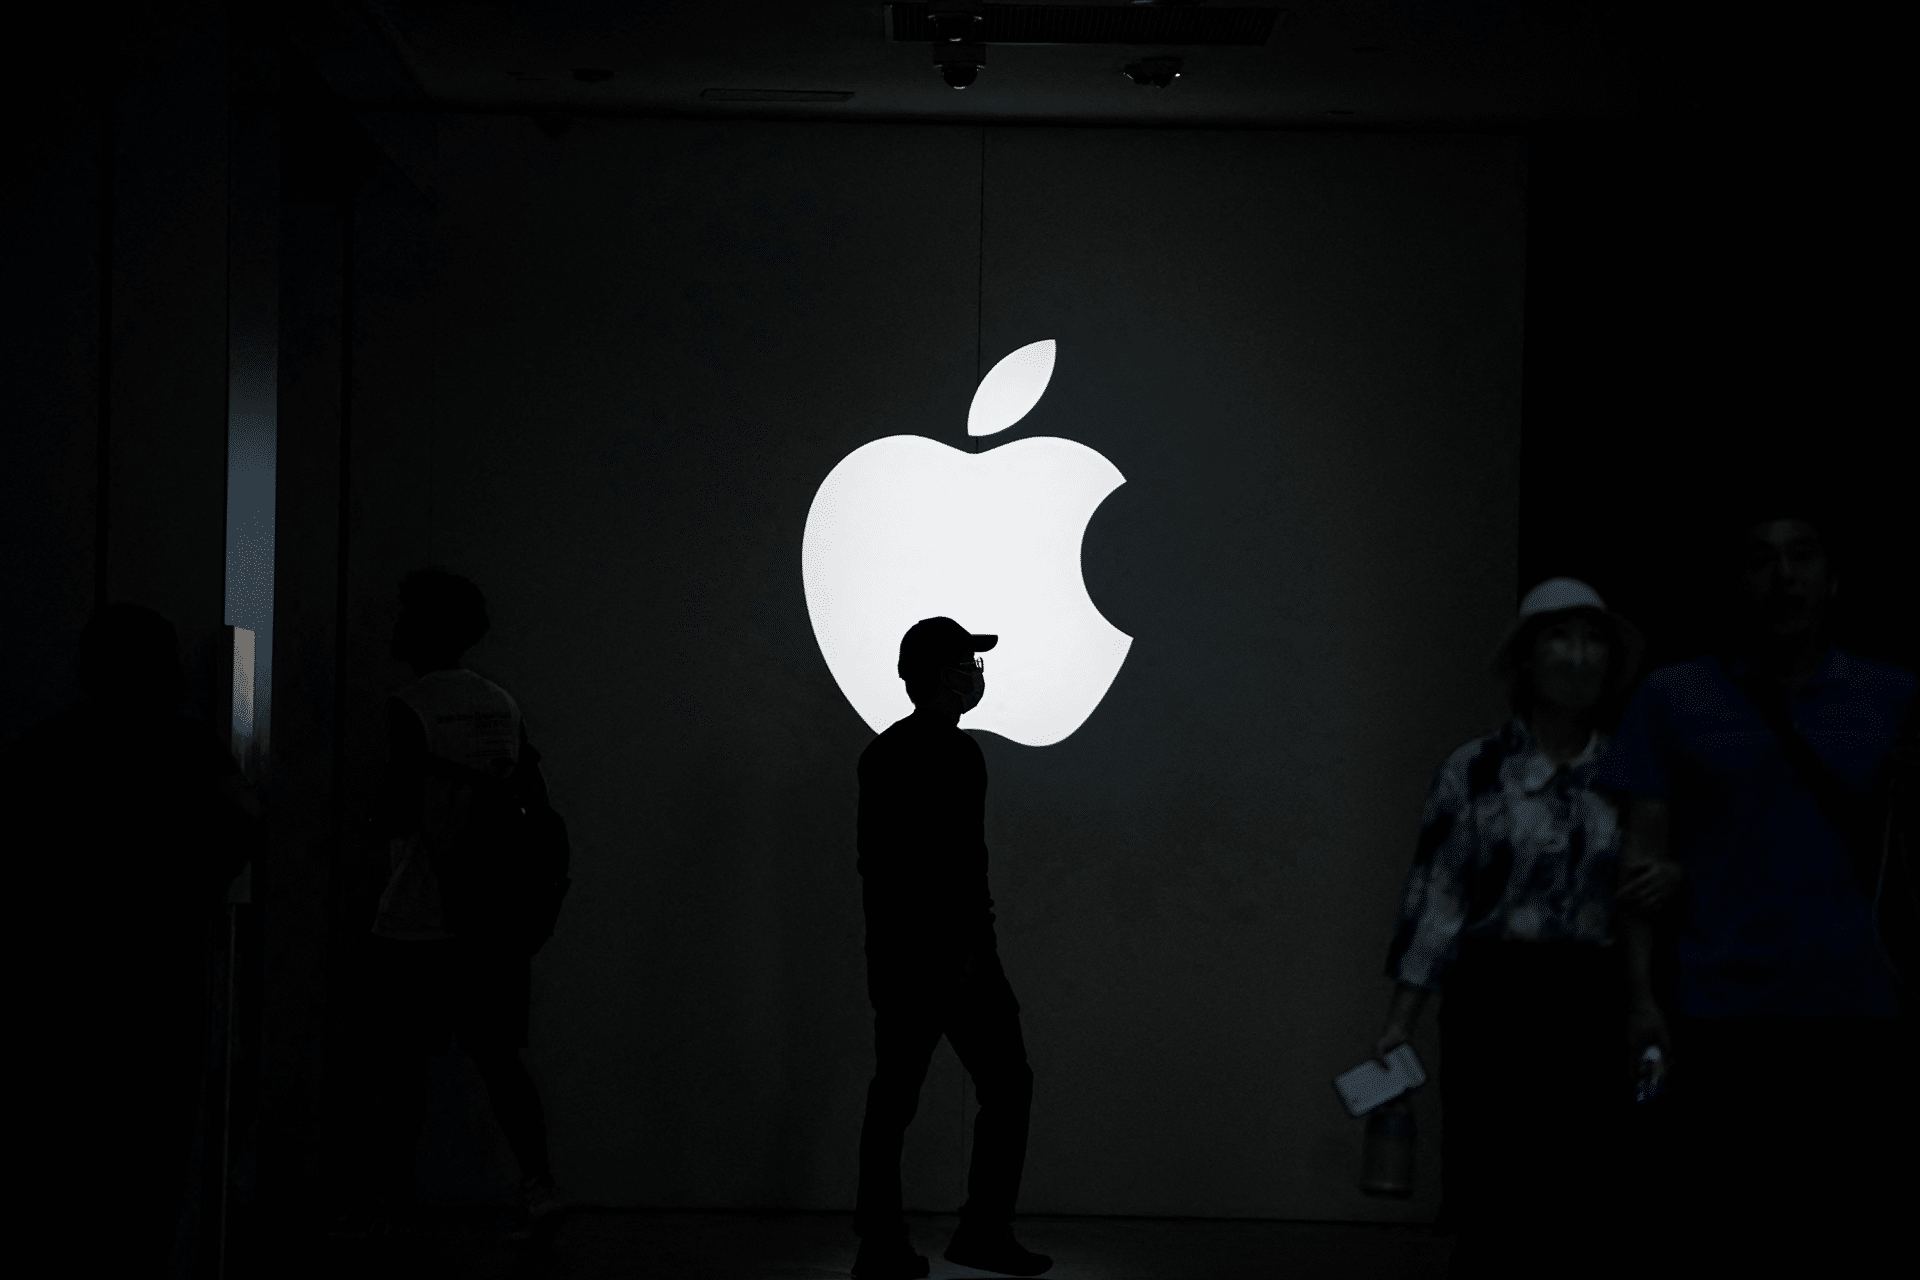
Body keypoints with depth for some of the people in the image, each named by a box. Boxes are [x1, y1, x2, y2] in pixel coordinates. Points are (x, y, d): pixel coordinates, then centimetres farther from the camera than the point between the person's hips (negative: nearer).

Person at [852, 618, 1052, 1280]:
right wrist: (971, 948, -17)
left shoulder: (881, 752, 15)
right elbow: (960, 862, -18)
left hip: (892, 952, 8)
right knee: (1006, 1083, 0)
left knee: (893, 1095, 7)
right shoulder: (954, 755, -11)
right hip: (951, 950, -8)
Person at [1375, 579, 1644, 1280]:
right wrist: (1401, 1019, -8)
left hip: (1596, 1010, 2)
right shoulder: (1474, 769, 2)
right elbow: (1435, 894, -1)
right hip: (1497, 1000, -2)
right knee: (1492, 1220, -3)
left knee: (1580, 1218, 0)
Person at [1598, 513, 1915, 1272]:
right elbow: (1644, 858, 2)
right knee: (1731, 1237, 0)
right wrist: (1642, 995, -7)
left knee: (1850, 1236, 4)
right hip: (1723, 1010, -2)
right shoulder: (1673, 699, 4)